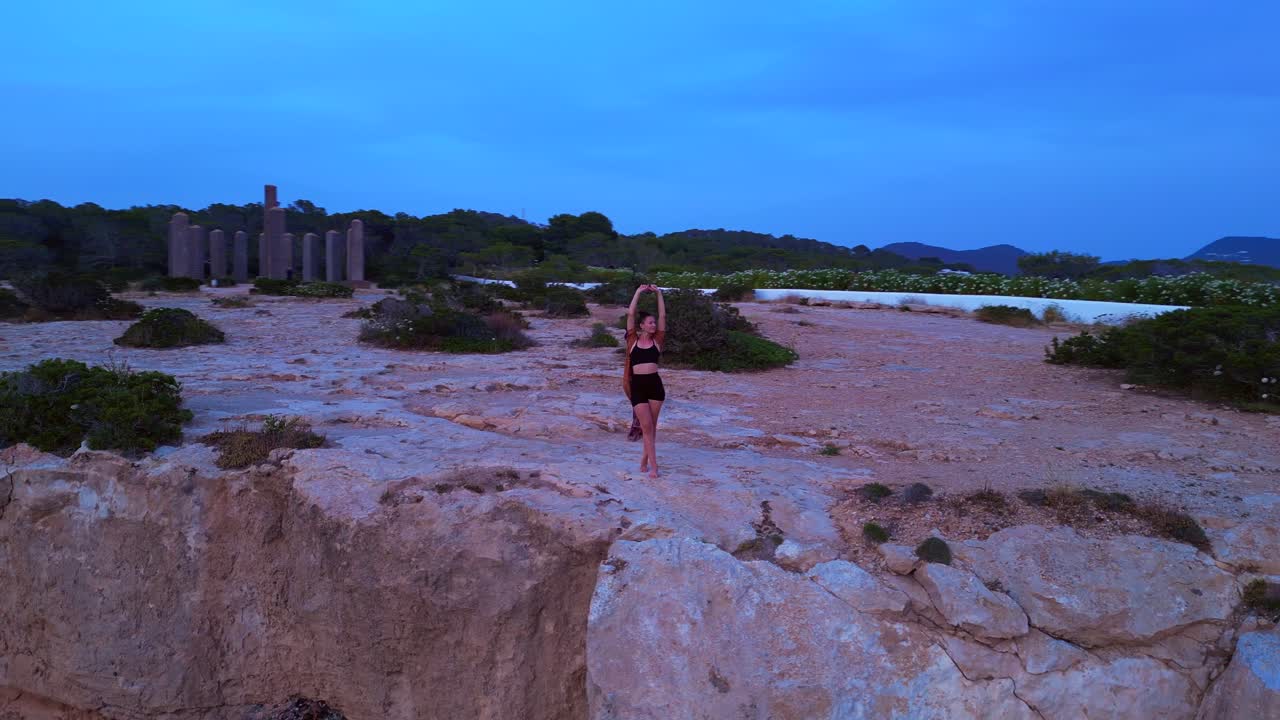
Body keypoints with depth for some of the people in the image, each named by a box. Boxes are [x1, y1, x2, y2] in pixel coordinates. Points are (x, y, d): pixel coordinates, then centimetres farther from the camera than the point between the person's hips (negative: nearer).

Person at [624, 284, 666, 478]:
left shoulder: (657, 340, 9)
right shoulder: (633, 340, 6)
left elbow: (663, 316, 5)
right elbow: (630, 314, 2)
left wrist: (658, 293, 5)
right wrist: (638, 292, 4)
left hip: (655, 384, 2)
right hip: (637, 386, -2)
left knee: (652, 426, 6)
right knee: (647, 426, -5)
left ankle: (644, 461, 18)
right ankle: (653, 466, -3)